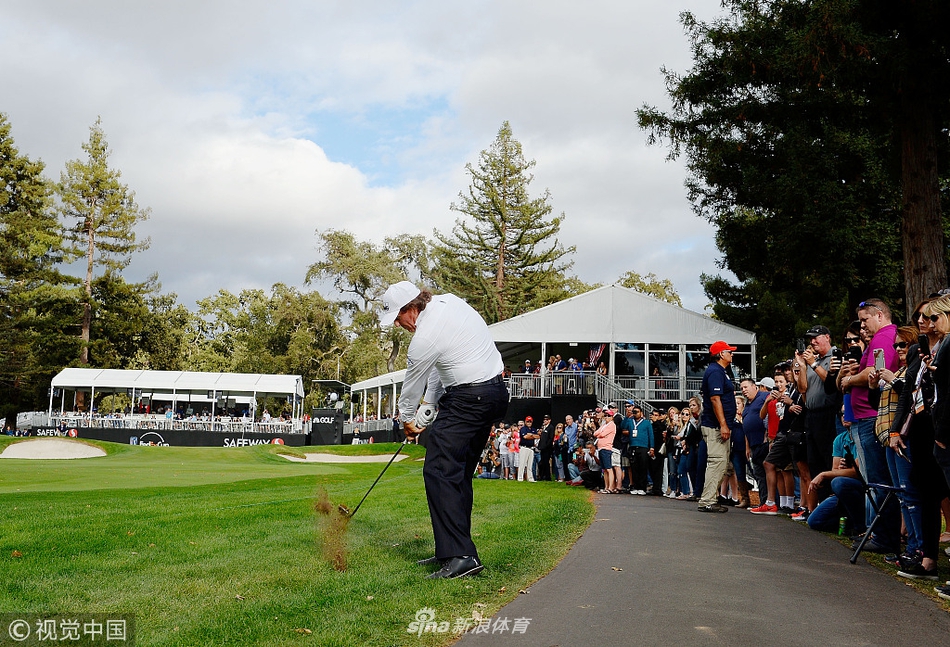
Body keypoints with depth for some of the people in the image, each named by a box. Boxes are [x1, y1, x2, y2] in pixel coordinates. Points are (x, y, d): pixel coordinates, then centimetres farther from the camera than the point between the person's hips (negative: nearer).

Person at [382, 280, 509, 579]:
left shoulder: (425, 337, -17)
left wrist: (407, 420, 18)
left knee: (439, 471, -11)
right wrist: (428, 403, 19)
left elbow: (413, 384, 0)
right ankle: (453, 550, 18)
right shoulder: (448, 301, 9)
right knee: (458, 473, 13)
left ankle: (461, 556, -15)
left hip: (469, 400, -10)